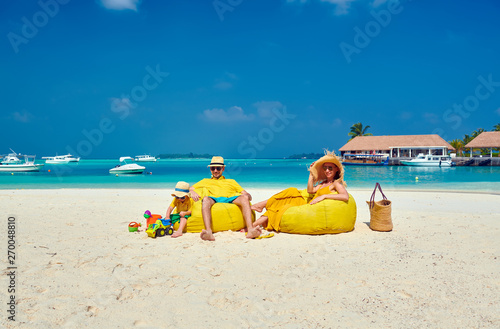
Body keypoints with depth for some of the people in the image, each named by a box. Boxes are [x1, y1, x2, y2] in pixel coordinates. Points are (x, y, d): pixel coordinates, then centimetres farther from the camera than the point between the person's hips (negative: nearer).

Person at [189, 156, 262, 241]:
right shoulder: (205, 181, 36)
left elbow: (247, 195, 27)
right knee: (205, 199, -38)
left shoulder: (231, 181, 36)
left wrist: (247, 196, 1)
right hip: (213, 200, -1)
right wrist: (192, 192, 2)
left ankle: (250, 230, -49)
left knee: (244, 197, -32)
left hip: (231, 200, 1)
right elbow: (189, 189, 28)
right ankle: (208, 232, -57)